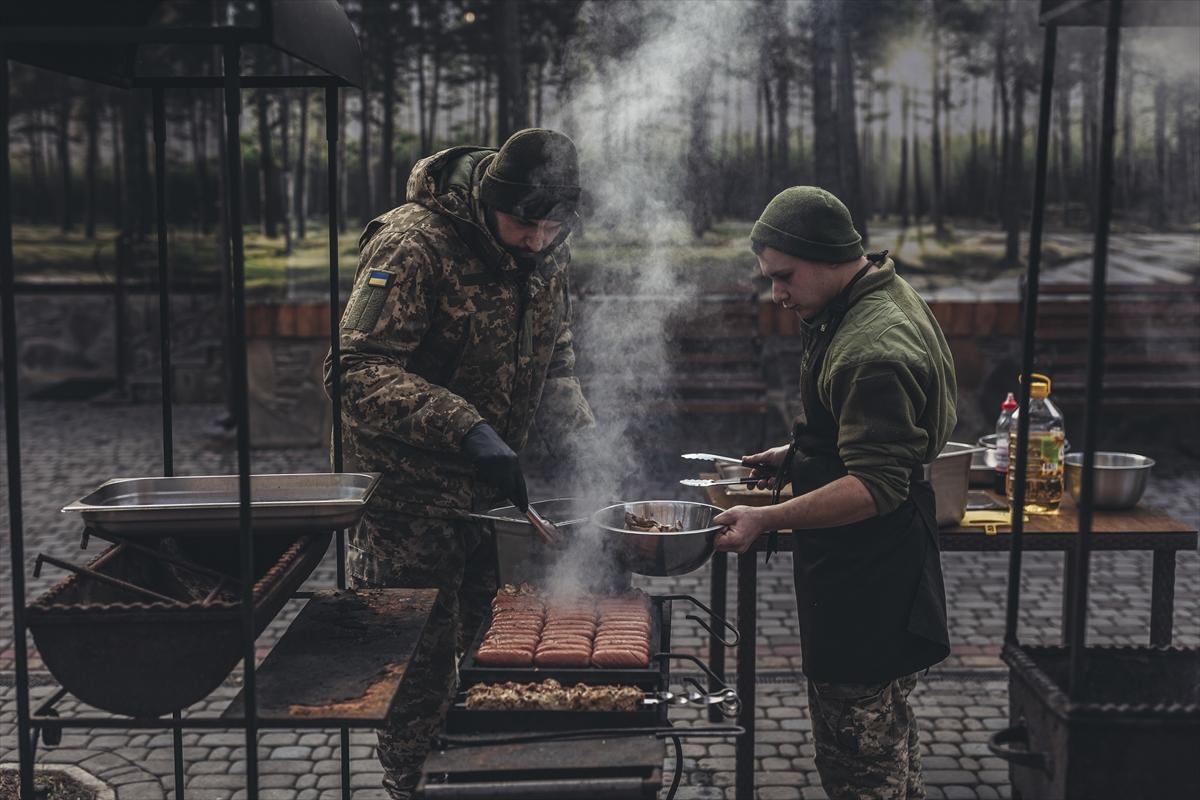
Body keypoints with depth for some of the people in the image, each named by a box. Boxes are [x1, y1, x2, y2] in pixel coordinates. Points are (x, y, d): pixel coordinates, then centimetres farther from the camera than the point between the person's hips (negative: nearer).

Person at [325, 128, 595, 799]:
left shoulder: (549, 252, 2)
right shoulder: (414, 244, -22)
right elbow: (356, 369, -29)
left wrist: (582, 435, -1)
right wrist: (468, 432, -37)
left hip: (492, 490, 7)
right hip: (410, 496, -7)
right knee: (423, 658, 2)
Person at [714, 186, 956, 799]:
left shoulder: (876, 347, -24)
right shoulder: (878, 300, 10)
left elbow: (878, 487, -28)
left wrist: (767, 520, -30)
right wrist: (794, 456, 14)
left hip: (866, 580, -11)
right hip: (864, 567, 11)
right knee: (886, 734, 24)